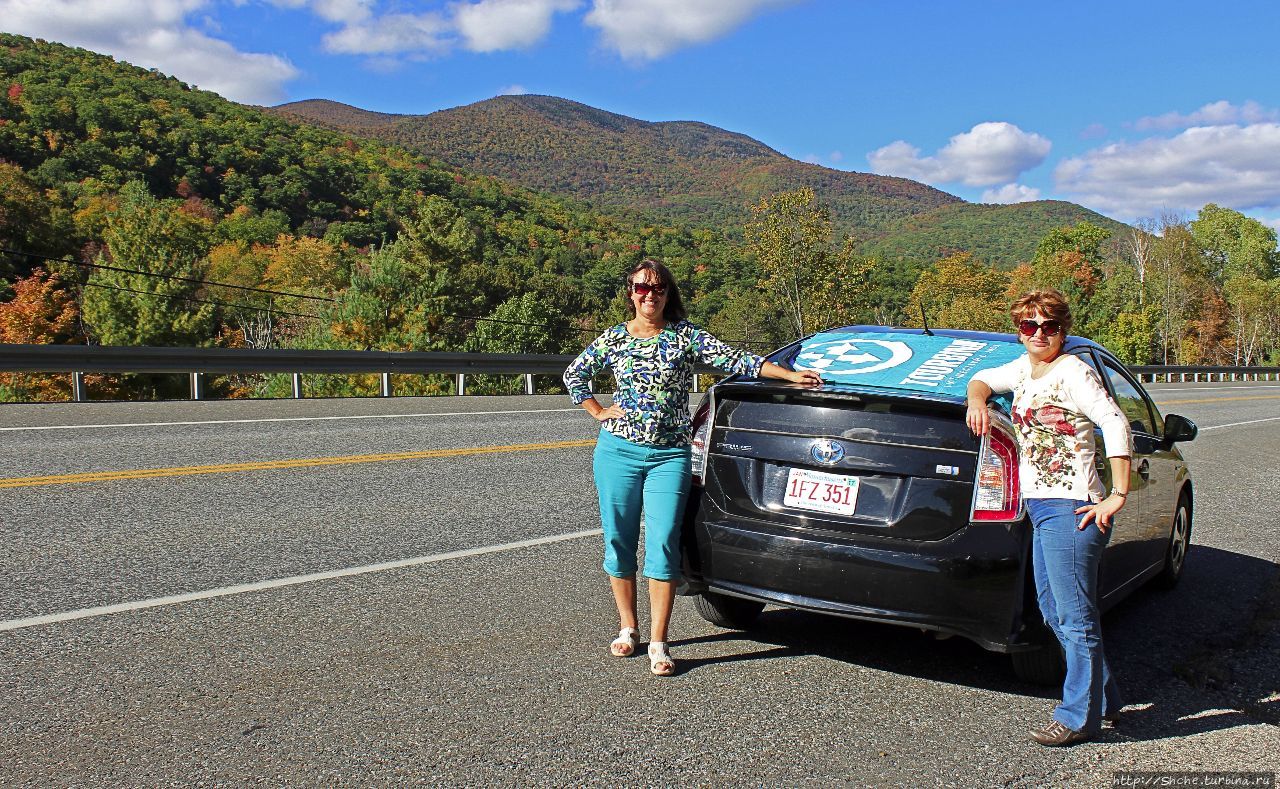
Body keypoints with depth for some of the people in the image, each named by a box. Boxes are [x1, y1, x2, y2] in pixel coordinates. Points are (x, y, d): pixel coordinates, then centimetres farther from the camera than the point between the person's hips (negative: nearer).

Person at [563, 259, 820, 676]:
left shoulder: (685, 336, 1)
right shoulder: (614, 338, 7)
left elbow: (736, 360, -7)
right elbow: (574, 375, 20)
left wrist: (790, 375, -15)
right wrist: (599, 412, 9)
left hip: (670, 455, -2)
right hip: (618, 450, 2)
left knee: (662, 544, -9)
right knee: (619, 542, 7)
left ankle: (658, 643, -2)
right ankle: (627, 628, 24)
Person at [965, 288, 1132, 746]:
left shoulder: (1072, 371, -10)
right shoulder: (1024, 369, 13)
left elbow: (1116, 425, -19)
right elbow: (982, 379, 30)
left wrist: (1117, 497, -22)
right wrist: (977, 401, 5)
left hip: (1070, 507, -9)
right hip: (1040, 505, 9)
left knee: (1075, 617, -2)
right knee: (1054, 613, 15)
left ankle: (1079, 717, 9)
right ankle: (1104, 699, 29)